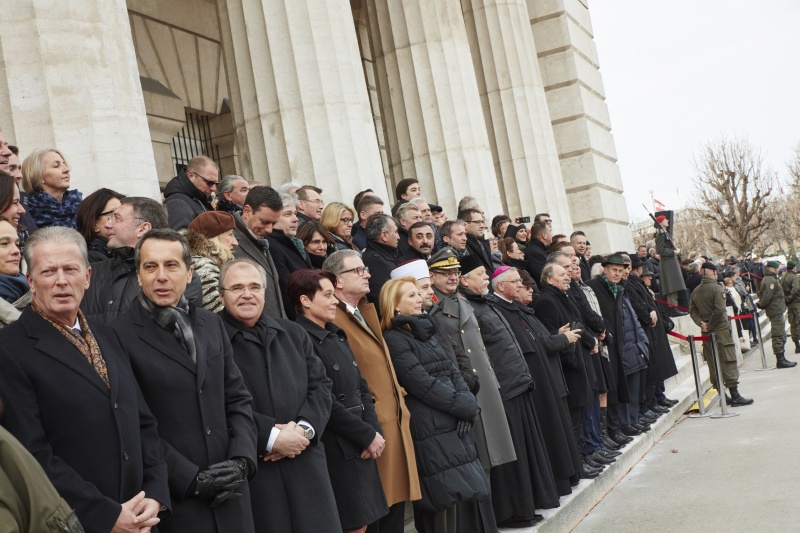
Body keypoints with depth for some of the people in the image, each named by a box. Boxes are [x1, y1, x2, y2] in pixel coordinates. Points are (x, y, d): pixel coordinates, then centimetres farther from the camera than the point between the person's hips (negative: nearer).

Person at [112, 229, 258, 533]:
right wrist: (191, 479, -14)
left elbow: (238, 399, 10)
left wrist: (241, 460, -4)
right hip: (173, 502, -5)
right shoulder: (121, 335, -10)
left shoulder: (212, 324, 9)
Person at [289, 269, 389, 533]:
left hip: (359, 447, 8)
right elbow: (325, 402, -17)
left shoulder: (337, 336, 13)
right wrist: (368, 435, -11)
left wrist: (375, 431, -2)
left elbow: (361, 387, 12)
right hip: (335, 450, -8)